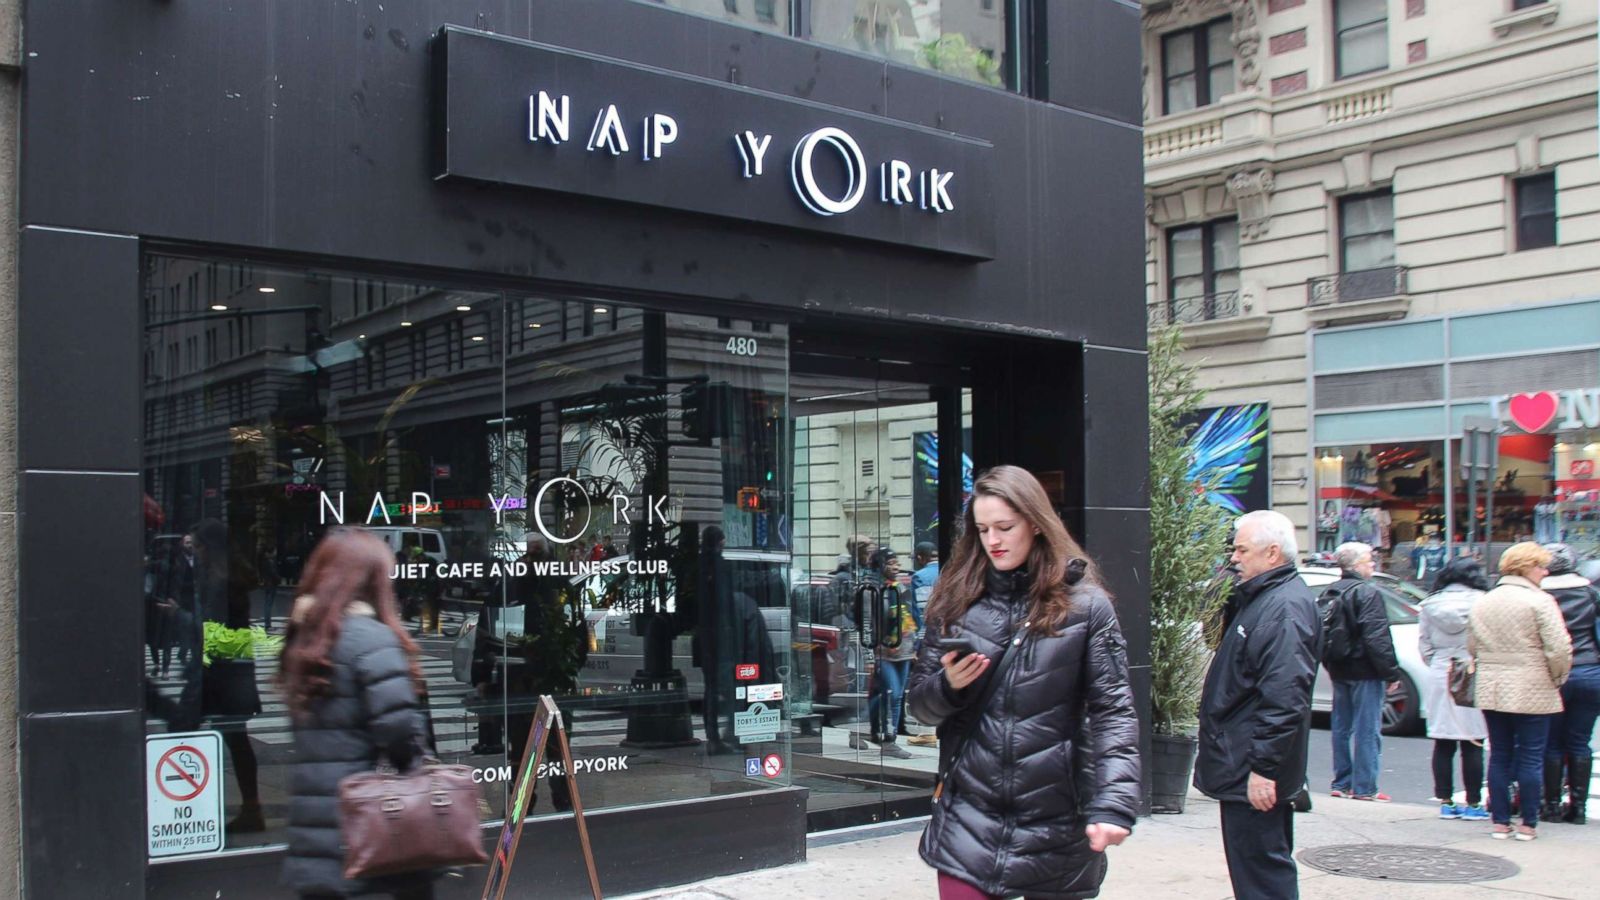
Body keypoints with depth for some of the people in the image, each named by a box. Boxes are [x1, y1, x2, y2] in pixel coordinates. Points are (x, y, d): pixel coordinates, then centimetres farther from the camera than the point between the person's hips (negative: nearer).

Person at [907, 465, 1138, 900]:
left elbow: (1113, 712, -6)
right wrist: (948, 686, -11)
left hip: (1056, 824, -1)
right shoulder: (956, 602, 7)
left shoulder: (1085, 605, -1)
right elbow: (919, 704, 11)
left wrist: (1113, 805, -18)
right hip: (969, 819, 2)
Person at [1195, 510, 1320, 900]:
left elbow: (1283, 698, -27)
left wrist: (1263, 767, -27)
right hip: (1245, 766, 11)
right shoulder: (1261, 598, 15)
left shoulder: (1285, 608, -20)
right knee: (1268, 867, 17)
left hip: (1254, 774, -11)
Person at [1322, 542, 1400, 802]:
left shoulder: (1328, 593, 12)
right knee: (1367, 730, -4)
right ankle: (1364, 787, -3)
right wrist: (1391, 671, -14)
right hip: (1365, 672, -8)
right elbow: (1377, 638, -19)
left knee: (1342, 727, 13)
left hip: (1339, 671, 8)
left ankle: (1342, 783, 17)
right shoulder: (1367, 593, -15)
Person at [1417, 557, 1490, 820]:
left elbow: (1424, 646, 7)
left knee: (1443, 744, 8)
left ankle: (1446, 802, 13)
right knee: (1472, 745, 3)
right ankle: (1473, 804, 7)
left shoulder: (1430, 604, 4)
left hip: (1440, 678, 4)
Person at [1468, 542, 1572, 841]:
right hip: (1532, 692, -5)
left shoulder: (1482, 603, 9)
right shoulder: (1540, 601, -11)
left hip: (1491, 691, 6)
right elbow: (1559, 649, -16)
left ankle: (1500, 822, 13)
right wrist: (1558, 678, 0)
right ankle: (1528, 824, 8)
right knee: (1531, 758, 3)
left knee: (1499, 756, 10)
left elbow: (1472, 646, 12)